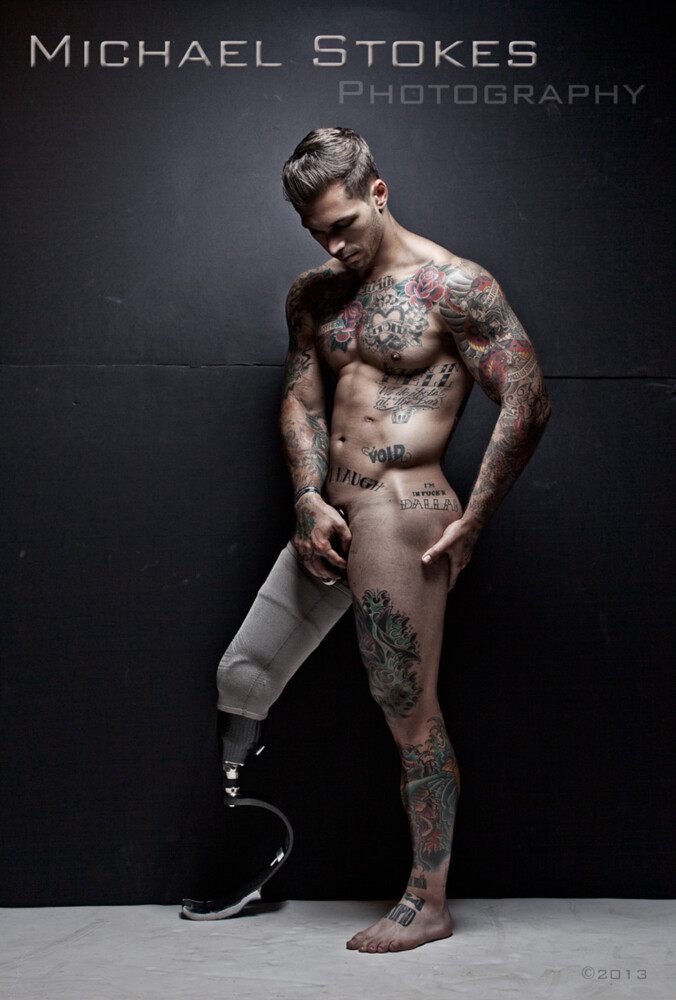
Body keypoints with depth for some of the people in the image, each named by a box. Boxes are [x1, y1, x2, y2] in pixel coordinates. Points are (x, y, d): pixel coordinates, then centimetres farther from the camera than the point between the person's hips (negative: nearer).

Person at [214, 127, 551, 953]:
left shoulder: (452, 285, -9)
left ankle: (427, 902, 12)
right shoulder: (313, 296, 13)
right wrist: (310, 500, -7)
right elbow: (301, 402, 10)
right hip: (331, 513, 8)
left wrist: (472, 521, -12)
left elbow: (527, 402, -11)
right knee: (241, 675, 9)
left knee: (409, 709, -1)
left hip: (402, 513, -8)